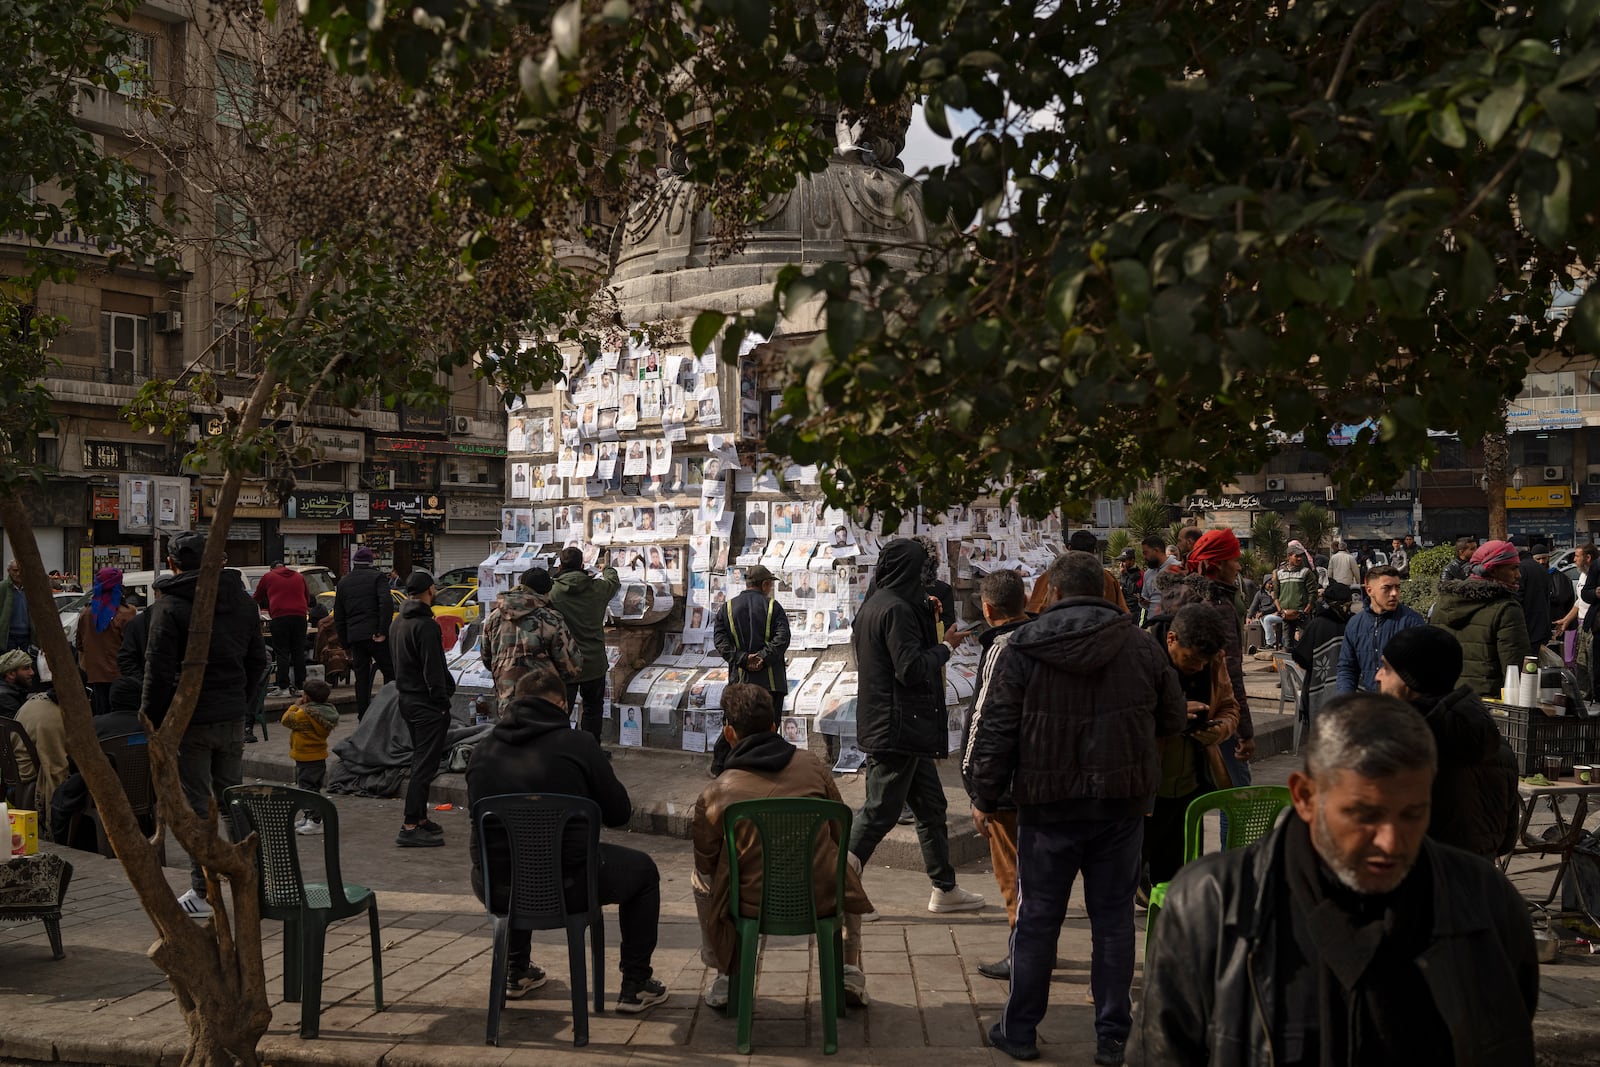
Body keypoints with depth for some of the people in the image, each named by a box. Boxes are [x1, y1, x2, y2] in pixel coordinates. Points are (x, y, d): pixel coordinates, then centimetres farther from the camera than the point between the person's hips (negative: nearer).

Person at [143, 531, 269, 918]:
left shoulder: (169, 607, -12)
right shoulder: (241, 600, 9)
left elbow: (158, 671, -14)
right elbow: (257, 661, 13)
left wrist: (154, 719, -5)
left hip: (190, 719, -6)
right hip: (232, 718, 6)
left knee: (196, 805, 0)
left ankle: (202, 893, 5)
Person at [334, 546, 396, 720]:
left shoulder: (343, 582, 17)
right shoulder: (377, 577, 1)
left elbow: (338, 617, 19)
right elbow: (387, 603, -15)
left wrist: (345, 642, 23)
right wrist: (382, 632, -15)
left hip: (354, 636, 5)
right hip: (374, 634, -5)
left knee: (361, 678, 9)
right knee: (390, 673, 2)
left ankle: (363, 716, 8)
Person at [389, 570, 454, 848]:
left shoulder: (398, 623, 14)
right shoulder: (425, 625, -17)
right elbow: (433, 669, -21)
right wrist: (442, 702, -17)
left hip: (406, 698, 10)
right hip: (426, 702, -10)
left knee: (420, 760, 18)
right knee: (425, 765, -7)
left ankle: (420, 819, 23)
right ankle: (410, 827, -9)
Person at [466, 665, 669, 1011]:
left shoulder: (483, 749, 4)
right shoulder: (578, 744, -7)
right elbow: (619, 813, 1)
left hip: (496, 891, 5)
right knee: (643, 870, 23)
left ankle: (517, 972, 48)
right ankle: (636, 985, 24)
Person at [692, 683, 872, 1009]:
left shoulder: (714, 795, -8)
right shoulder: (813, 766, -2)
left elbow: (707, 866, 4)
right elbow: (841, 836, 8)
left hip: (753, 906, -1)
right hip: (823, 901, 1)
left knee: (701, 880, 29)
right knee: (849, 861, 36)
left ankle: (725, 981, 30)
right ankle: (850, 975, 32)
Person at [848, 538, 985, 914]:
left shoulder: (873, 605, 12)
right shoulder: (896, 609, -19)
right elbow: (911, 669, -21)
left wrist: (928, 621, 15)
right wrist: (945, 647, -6)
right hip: (898, 726, -11)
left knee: (930, 805, 16)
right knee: (880, 811, -4)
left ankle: (945, 889, 24)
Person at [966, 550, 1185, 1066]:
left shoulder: (1022, 648, -7)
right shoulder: (1140, 644, 0)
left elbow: (995, 728, -7)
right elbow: (1172, 719, 9)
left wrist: (983, 795, 2)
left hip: (1048, 804, -1)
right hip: (1122, 802, 2)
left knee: (1038, 917, 9)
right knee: (1113, 916, 10)